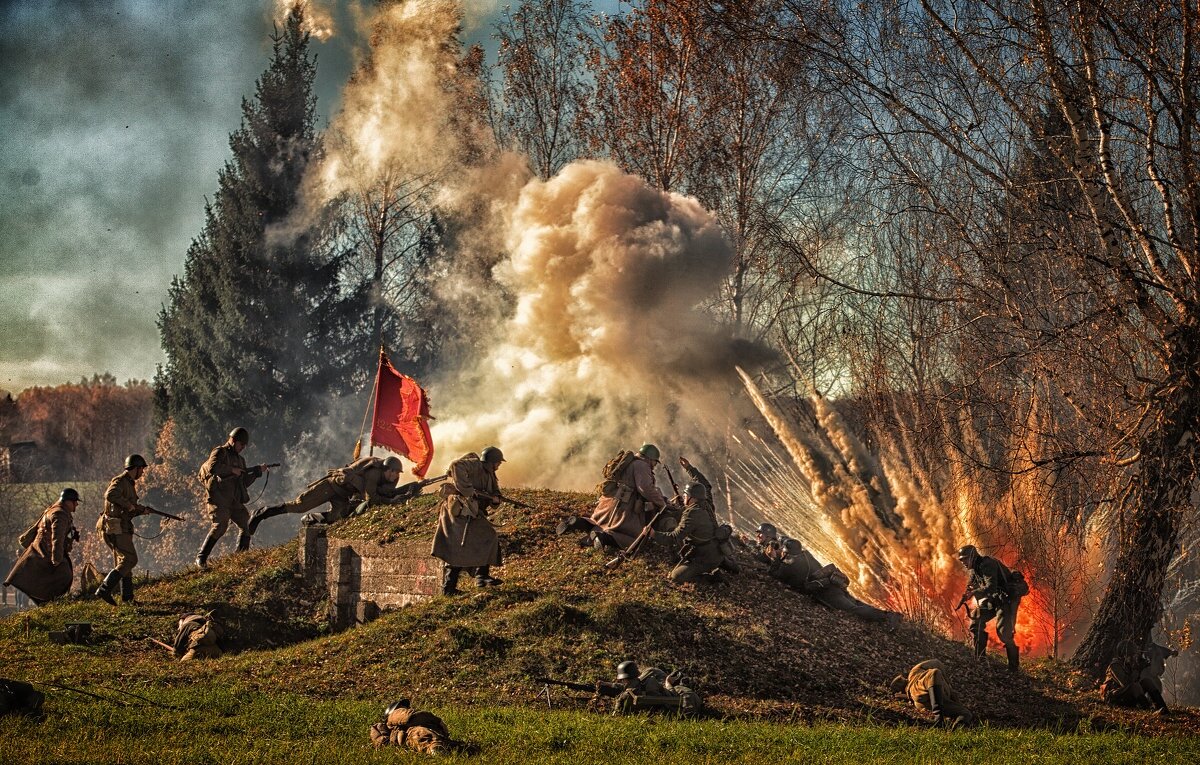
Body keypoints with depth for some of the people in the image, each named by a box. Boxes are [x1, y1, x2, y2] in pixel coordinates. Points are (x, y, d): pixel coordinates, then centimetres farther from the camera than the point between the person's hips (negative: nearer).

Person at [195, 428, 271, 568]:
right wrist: (232, 470, -16)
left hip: (235, 501, 8)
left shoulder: (240, 459, 22)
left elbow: (245, 482, 21)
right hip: (219, 499, -8)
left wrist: (258, 470, 12)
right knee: (220, 526, -21)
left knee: (246, 526, 3)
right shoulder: (220, 452, -1)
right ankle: (201, 558, -18)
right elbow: (212, 467, -21)